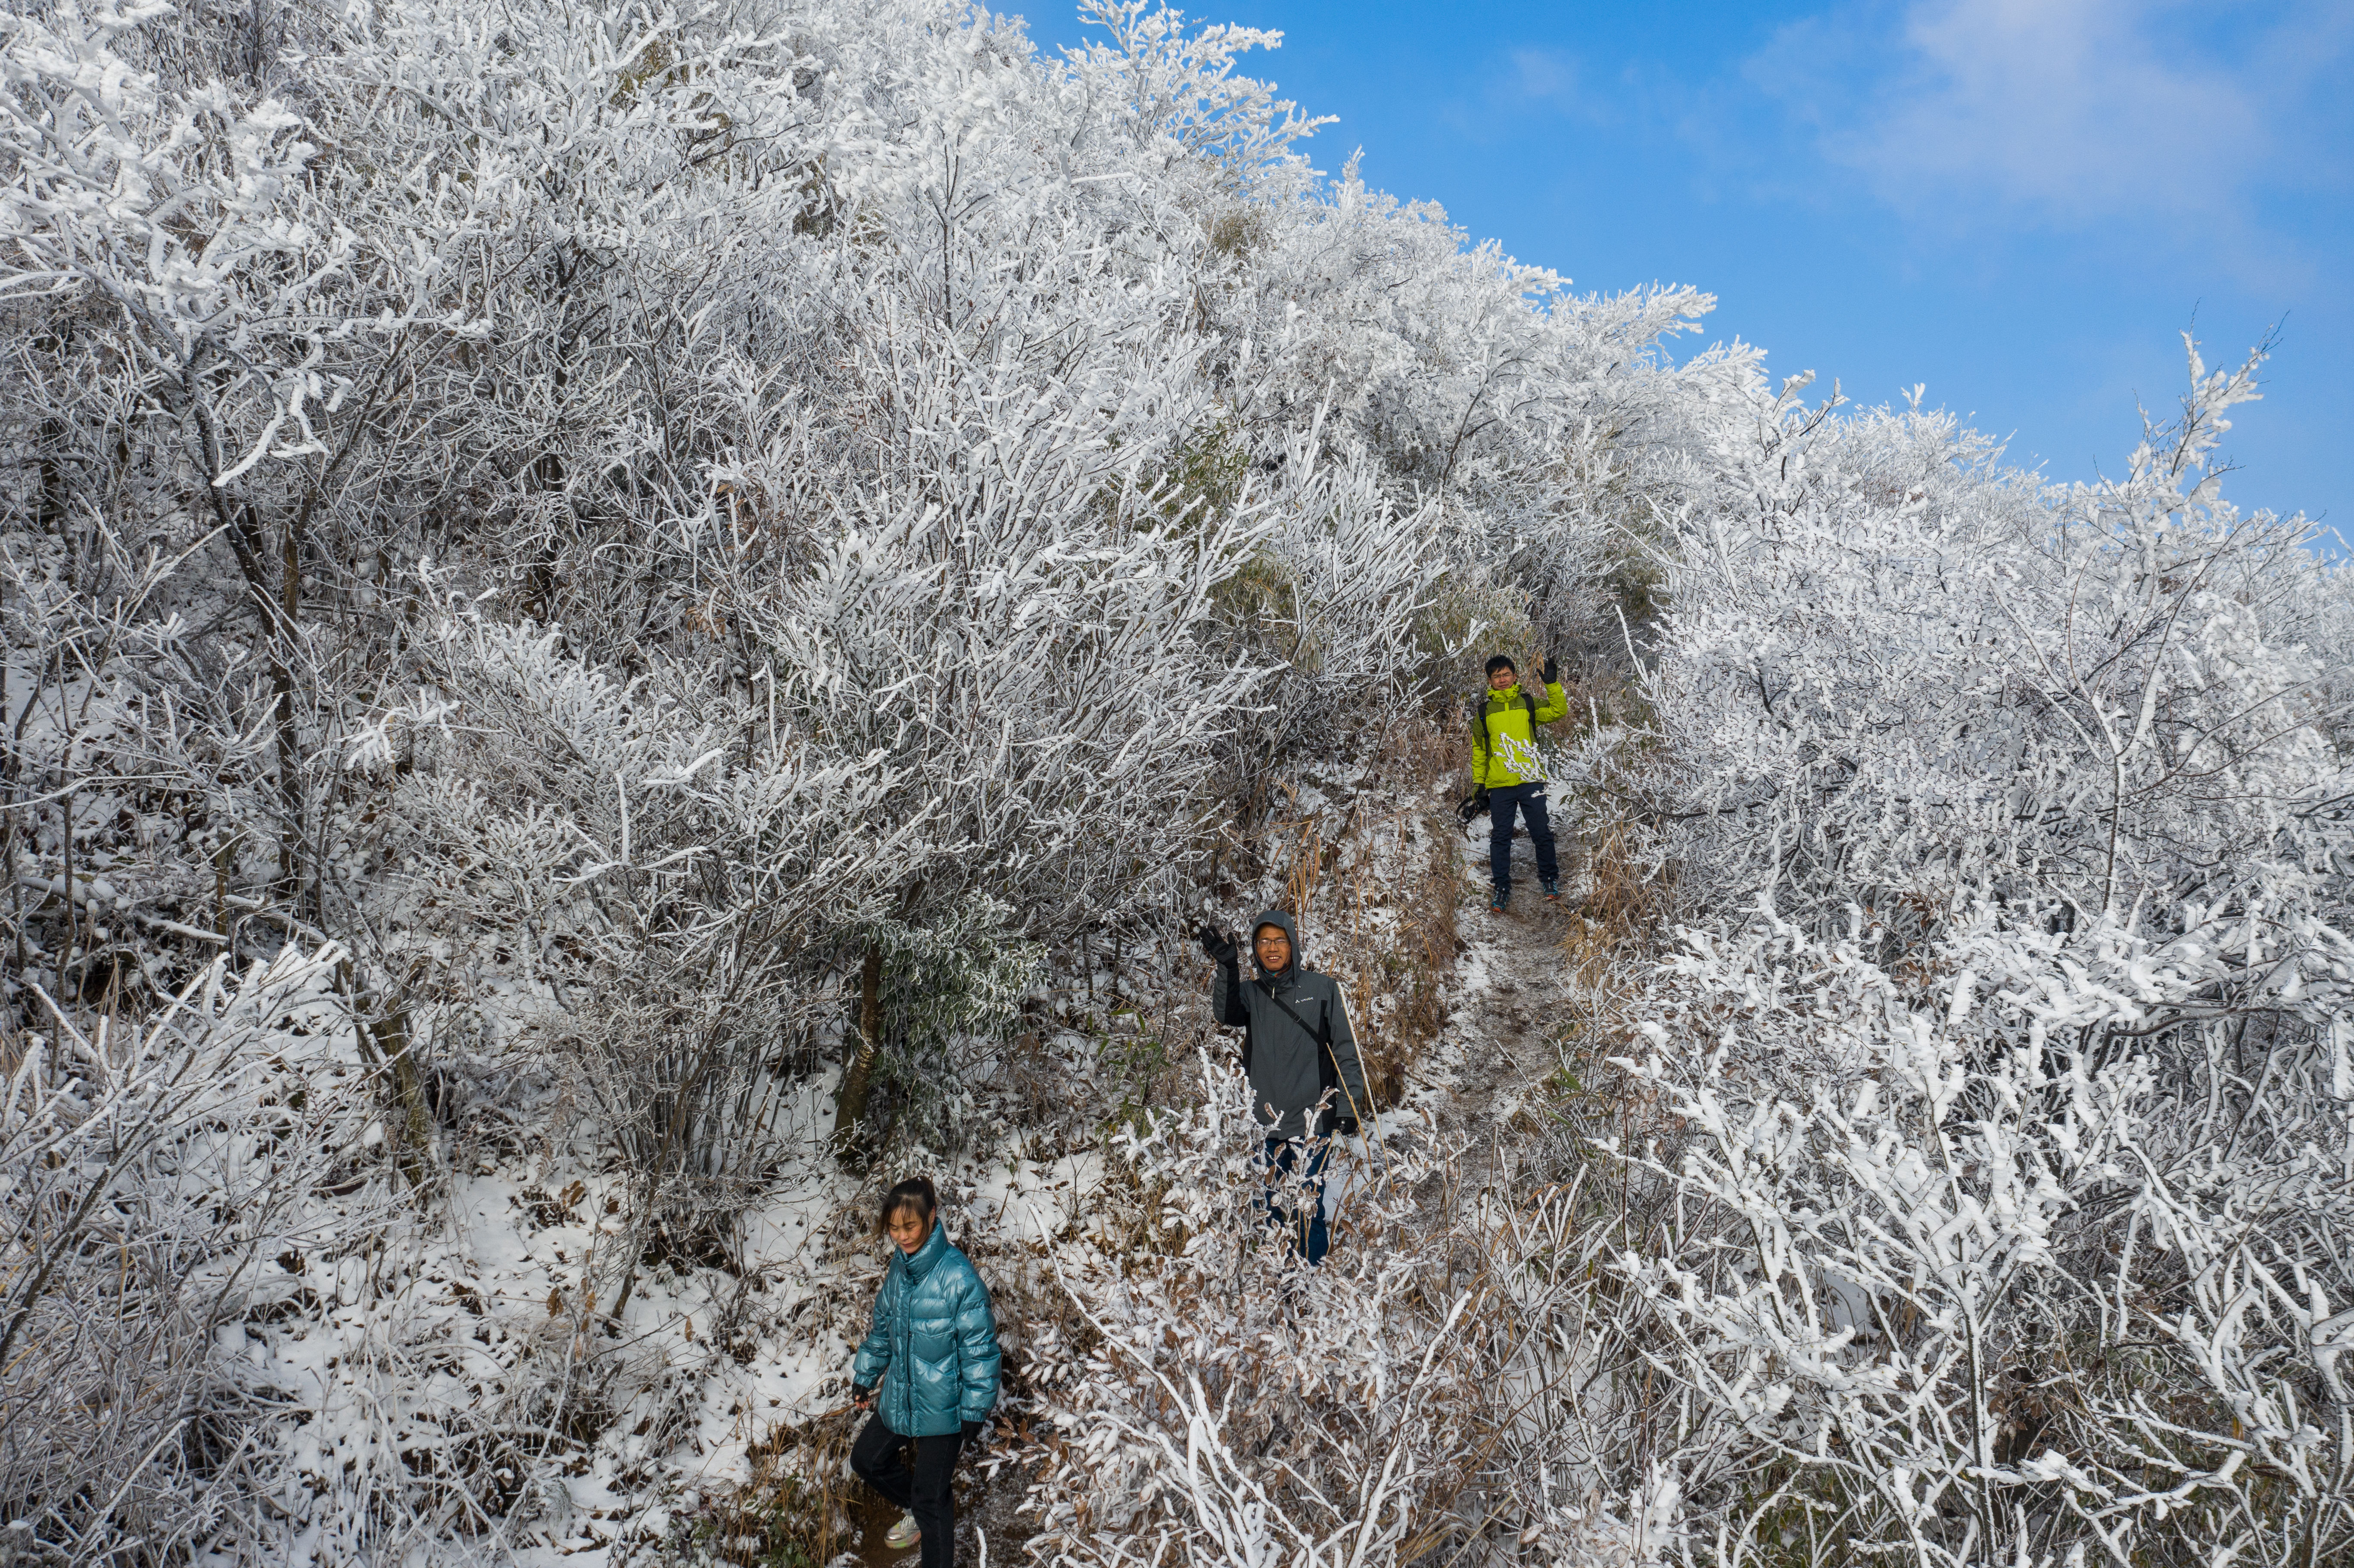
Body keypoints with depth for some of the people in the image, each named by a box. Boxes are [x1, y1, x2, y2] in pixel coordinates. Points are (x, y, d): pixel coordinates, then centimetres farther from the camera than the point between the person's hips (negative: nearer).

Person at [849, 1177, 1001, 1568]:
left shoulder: (958, 1277, -25)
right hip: (899, 1397, 8)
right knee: (867, 1459, 23)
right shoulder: (899, 1269, -2)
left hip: (942, 1406, -8)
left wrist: (974, 1410, -15)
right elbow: (882, 1328, 14)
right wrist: (864, 1376, 21)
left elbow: (979, 1346, -20)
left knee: (930, 1496, -2)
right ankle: (920, 1512, 46)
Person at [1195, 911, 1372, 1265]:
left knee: (1307, 1205, -4)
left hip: (1311, 1119, -3)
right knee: (1264, 1204, 7)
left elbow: (1346, 1049, 3)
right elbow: (1226, 1013, -12)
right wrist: (1227, 966, -25)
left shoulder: (1321, 988, 3)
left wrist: (1348, 1106, -4)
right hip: (1264, 1120, 3)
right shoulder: (1252, 994, 10)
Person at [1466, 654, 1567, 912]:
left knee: (1542, 833, -1)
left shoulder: (1528, 703, 8)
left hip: (1530, 781, -1)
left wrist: (1552, 685, -15)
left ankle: (1550, 881, 17)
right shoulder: (1484, 711, 10)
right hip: (1499, 785, 1)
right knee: (1500, 838, 2)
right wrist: (1479, 786, 10)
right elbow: (1479, 750, 14)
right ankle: (1502, 889, 11)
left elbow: (1558, 711, -3)